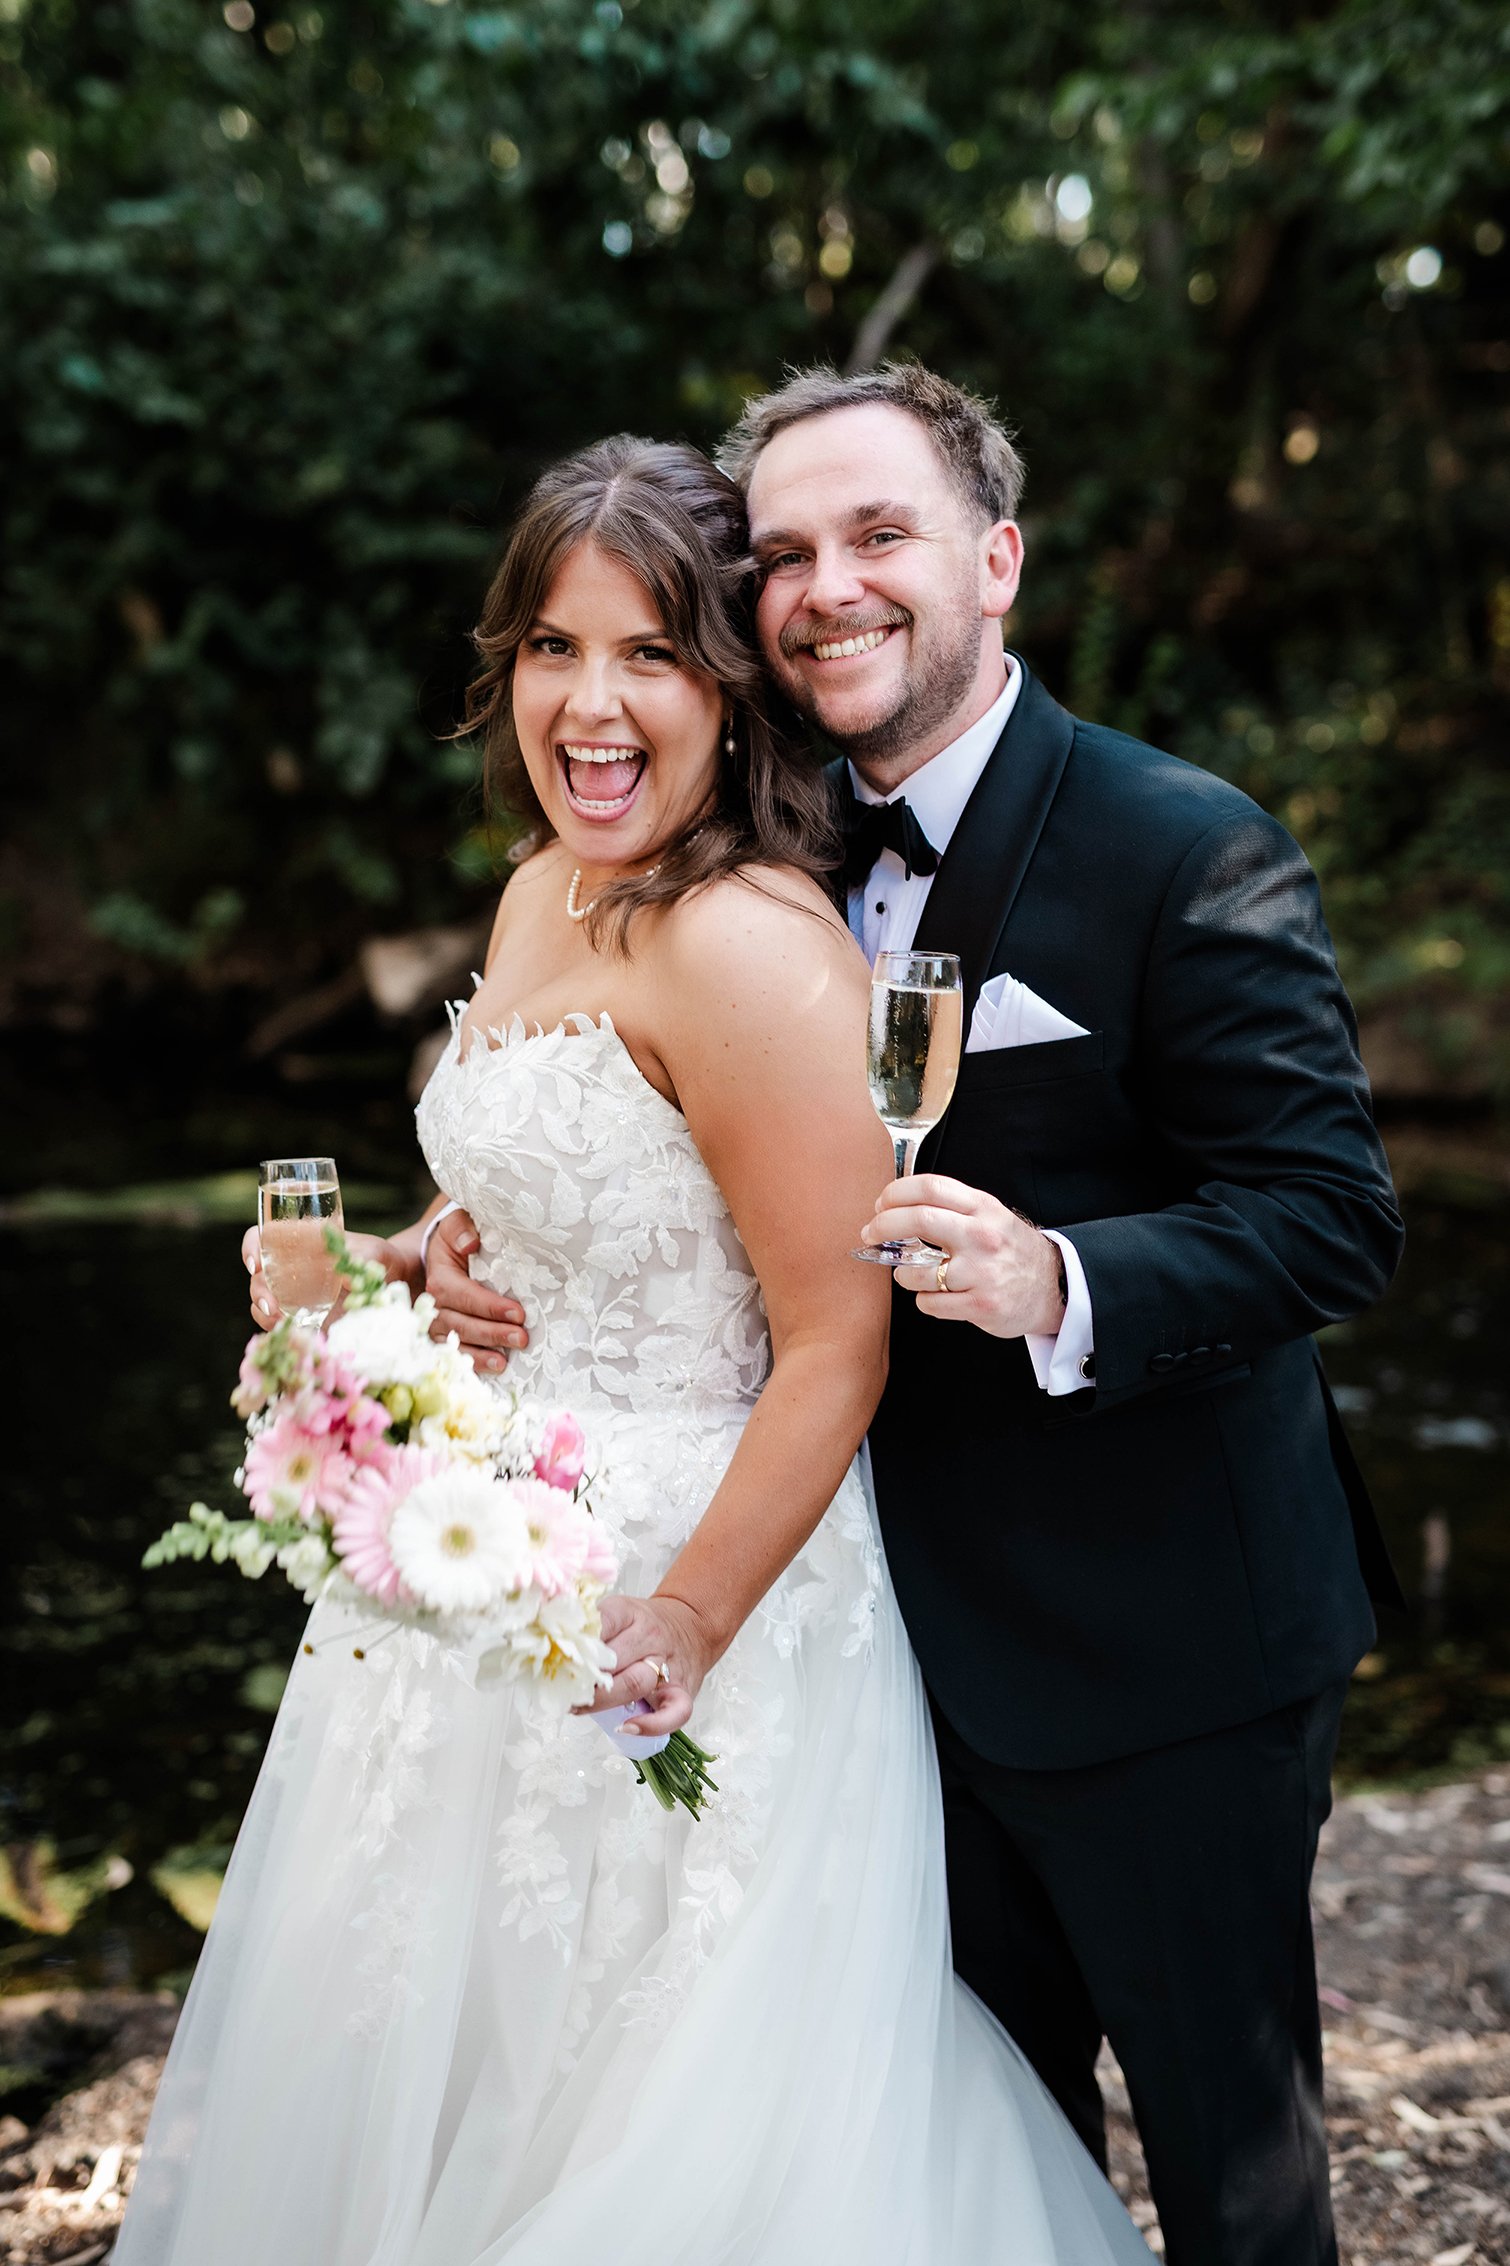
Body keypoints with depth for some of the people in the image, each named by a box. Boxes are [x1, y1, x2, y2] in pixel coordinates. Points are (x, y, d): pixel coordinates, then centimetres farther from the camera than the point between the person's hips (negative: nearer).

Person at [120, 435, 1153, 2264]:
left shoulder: (747, 949, -23)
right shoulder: (541, 893, 6)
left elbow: (834, 1351, -23)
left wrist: (691, 1627, -22)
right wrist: (380, 1274, 7)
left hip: (674, 1588, -9)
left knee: (643, 2119, 10)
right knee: (429, 2056, 24)